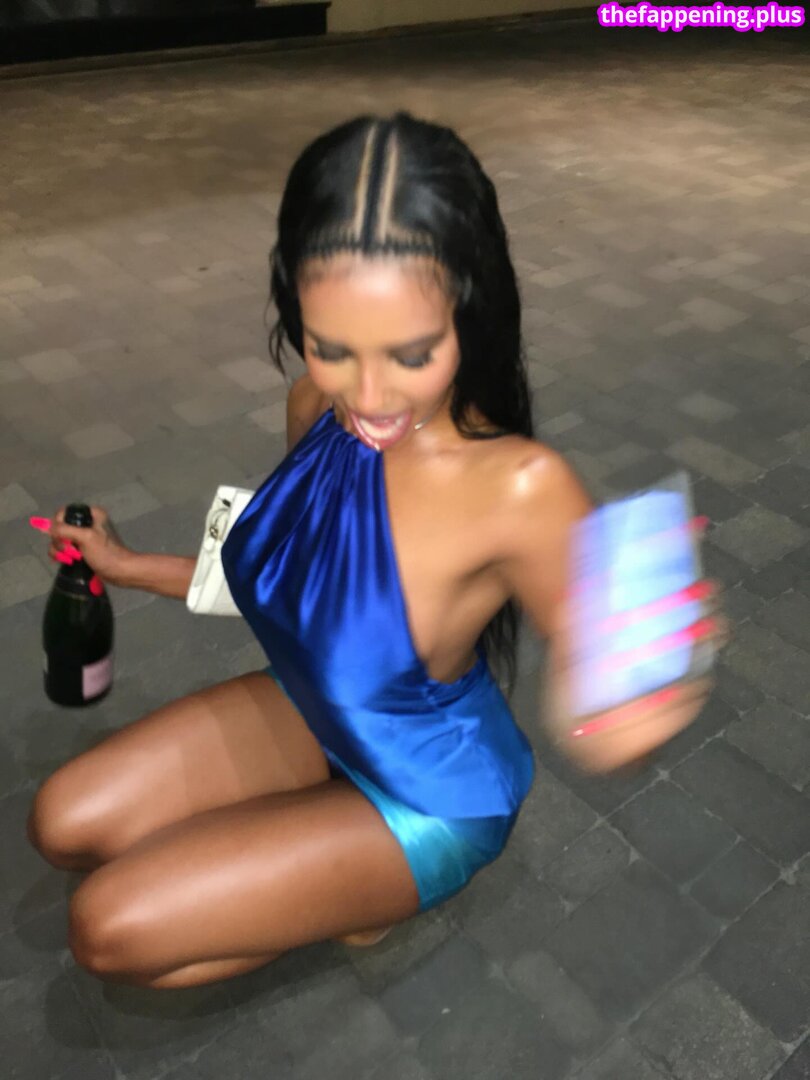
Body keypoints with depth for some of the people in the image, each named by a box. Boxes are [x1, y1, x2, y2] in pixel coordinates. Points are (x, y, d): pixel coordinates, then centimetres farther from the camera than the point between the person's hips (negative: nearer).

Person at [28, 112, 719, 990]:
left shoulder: (519, 489, -38)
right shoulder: (318, 408, -18)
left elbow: (596, 704, -26)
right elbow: (291, 575, 1)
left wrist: (623, 721, -50)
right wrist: (131, 568, 8)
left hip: (432, 791, -6)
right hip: (313, 715, 6)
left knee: (108, 930, -7)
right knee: (63, 827, 8)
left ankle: (368, 897, 12)